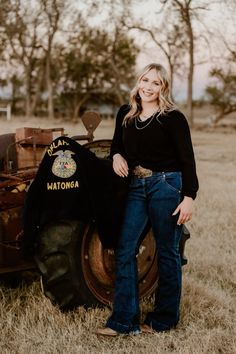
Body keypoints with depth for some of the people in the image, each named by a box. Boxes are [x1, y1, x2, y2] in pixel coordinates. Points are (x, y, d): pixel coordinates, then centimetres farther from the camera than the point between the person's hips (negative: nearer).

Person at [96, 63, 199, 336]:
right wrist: (116, 155, -2)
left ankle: (164, 319, 21)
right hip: (136, 187, 6)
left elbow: (187, 160, -9)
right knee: (125, 250, 2)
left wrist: (189, 197, -15)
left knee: (167, 252, 6)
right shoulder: (125, 114, 7)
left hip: (166, 186, -5)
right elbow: (117, 143, 21)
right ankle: (124, 320, 10)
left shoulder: (173, 118, -8)